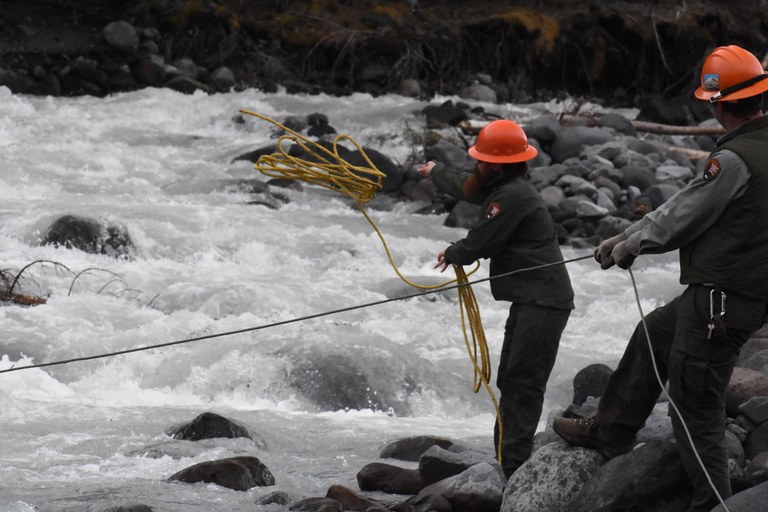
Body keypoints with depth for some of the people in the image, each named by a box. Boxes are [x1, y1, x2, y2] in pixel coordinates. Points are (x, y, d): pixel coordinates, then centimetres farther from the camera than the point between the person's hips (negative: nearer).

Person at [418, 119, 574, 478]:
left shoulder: (514, 196, -18)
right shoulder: (502, 187, 15)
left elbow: (480, 243, -13)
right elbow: (467, 187, 37)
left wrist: (451, 254, 10)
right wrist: (436, 173, 56)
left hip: (543, 304, -11)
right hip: (529, 300, 11)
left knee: (524, 384, -15)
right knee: (509, 381, 13)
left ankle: (514, 468, -19)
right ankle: (504, 458, 17)